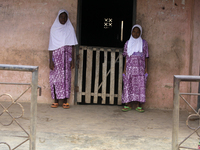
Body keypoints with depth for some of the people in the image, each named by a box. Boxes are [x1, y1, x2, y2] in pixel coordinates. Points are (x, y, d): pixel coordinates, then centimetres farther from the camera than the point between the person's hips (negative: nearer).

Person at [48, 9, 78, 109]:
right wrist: (51, 60, -6)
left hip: (66, 56, 0)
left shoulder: (70, 29, 6)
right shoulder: (54, 29, 5)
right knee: (55, 77, -1)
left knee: (66, 78, -2)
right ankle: (56, 101, 6)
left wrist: (72, 60, -2)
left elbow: (72, 46, 5)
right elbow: (51, 46, 2)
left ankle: (65, 101, 2)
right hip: (56, 56, 0)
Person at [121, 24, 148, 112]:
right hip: (129, 68, 1)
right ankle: (128, 105, 6)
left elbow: (145, 57, 6)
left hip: (140, 69, -1)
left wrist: (146, 68, -1)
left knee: (139, 86, -3)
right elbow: (126, 57, 9)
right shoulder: (128, 43, 9)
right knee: (128, 85, -1)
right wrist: (124, 69, 3)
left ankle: (138, 105, 2)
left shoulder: (144, 43, 6)